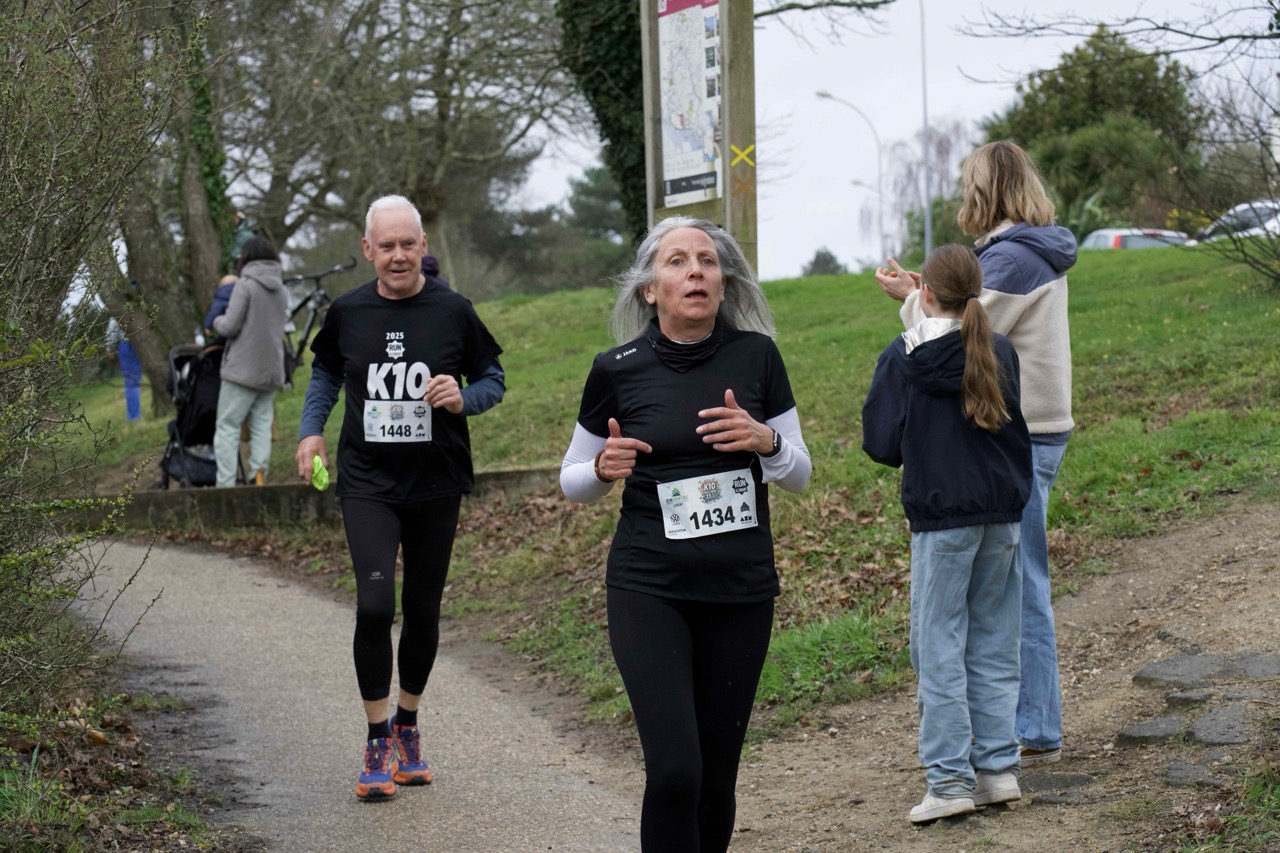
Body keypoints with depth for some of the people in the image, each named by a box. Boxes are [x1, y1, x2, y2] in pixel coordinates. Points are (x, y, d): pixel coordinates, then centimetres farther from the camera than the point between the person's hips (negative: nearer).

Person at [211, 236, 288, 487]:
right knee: (261, 427, 7)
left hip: (243, 370, -6)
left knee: (227, 428, -2)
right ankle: (259, 476, -9)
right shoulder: (280, 290, 12)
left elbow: (230, 327, -13)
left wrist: (216, 321, 8)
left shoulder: (245, 285, -9)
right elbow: (271, 323, 13)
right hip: (271, 372, 6)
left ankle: (225, 485, -9)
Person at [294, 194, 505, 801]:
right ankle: (379, 742, -2)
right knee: (374, 604, -15)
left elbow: (492, 380, 6)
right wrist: (311, 430, 6)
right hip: (368, 483, -1)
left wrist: (464, 397, -15)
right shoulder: (347, 313, 0)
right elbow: (325, 372, 19)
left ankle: (408, 727, 30)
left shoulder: (453, 311, -3)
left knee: (422, 610, 10)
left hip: (436, 484, 1)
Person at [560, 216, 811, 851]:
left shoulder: (756, 357, 1)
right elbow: (573, 481, 9)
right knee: (674, 770, -15)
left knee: (717, 777, 6)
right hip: (649, 589, -2)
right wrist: (605, 468, -13)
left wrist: (765, 440, -13)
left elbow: (800, 473, 9)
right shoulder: (617, 371, -3)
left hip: (742, 588, 2)